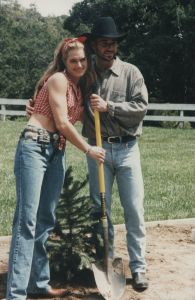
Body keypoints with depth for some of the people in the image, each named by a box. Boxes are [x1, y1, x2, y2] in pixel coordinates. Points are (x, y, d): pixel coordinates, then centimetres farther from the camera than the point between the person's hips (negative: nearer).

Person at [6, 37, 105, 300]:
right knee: (27, 220, -13)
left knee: (46, 219, 9)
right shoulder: (58, 79, -6)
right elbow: (62, 124, -10)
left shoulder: (79, 86, 19)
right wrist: (89, 150, -2)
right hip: (35, 146, -8)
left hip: (57, 151, 8)